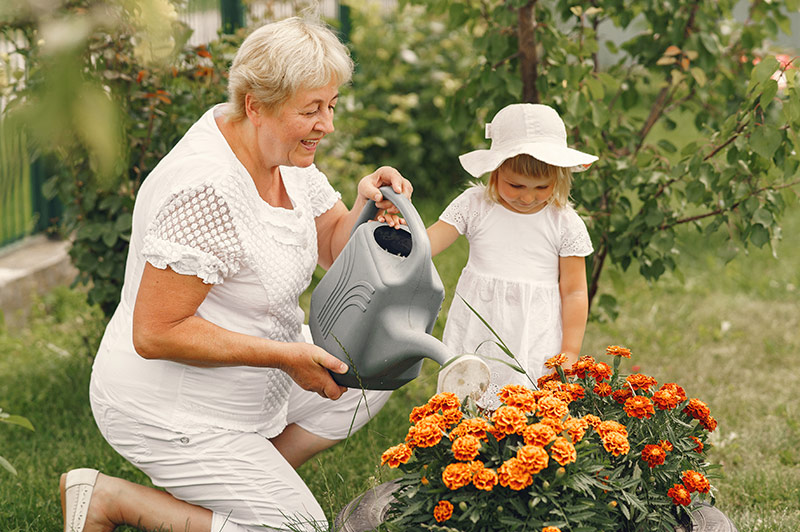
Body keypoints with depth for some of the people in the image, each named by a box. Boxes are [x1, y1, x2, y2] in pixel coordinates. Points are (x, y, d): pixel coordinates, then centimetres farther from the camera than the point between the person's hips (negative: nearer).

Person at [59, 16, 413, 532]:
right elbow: (155, 333, -29)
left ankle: (232, 481, 11)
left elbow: (335, 251, 8)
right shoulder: (206, 192, -30)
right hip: (170, 408, -9)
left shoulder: (283, 150, -1)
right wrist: (284, 355, -26)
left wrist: (366, 206, -15)